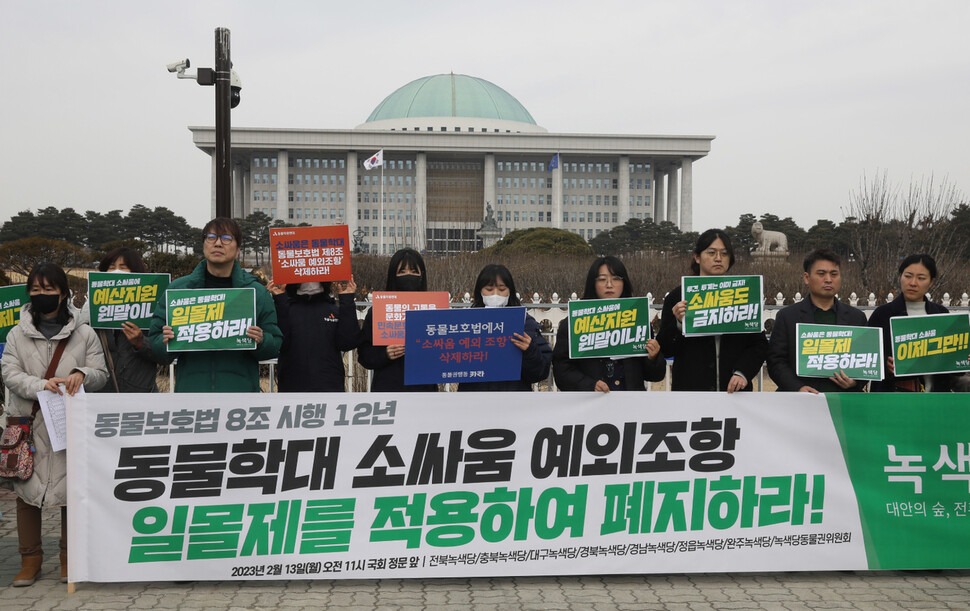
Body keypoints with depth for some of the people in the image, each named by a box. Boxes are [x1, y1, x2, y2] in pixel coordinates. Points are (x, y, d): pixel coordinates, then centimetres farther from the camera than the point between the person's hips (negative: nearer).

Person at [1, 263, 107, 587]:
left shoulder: (84, 334, 6)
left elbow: (101, 373, 4)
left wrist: (83, 375, -19)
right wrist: (41, 385, -20)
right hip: (29, 424, 1)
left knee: (72, 490, 3)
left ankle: (69, 557, 18)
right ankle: (31, 558, 19)